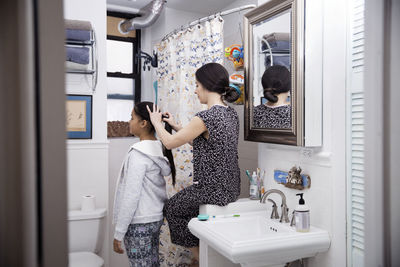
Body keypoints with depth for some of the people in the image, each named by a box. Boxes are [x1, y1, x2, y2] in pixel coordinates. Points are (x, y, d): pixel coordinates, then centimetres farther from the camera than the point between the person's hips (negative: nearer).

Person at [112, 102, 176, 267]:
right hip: (156, 218, 9)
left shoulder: (138, 154, -19)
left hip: (139, 223, -8)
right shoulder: (159, 149, 5)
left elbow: (131, 196, -21)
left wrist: (119, 233, -15)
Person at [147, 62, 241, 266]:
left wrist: (157, 123, 5)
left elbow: (170, 143, -13)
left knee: (172, 208, 18)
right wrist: (175, 125, 16)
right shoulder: (231, 114, 5)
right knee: (181, 204, 29)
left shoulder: (205, 117, -23)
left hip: (213, 190, -9)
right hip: (231, 188, 9)